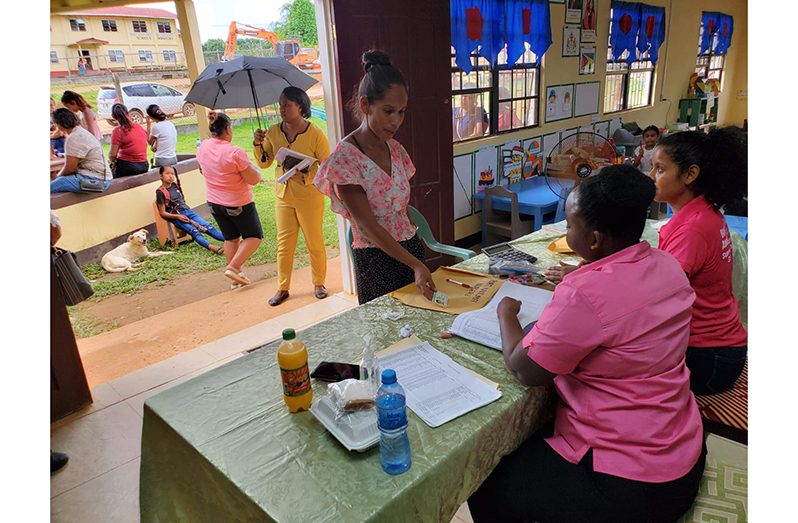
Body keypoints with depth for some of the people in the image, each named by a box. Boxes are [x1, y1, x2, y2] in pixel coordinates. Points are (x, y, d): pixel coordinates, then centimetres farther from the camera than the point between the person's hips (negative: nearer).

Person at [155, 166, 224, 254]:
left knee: (207, 225, -15)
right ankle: (210, 246, -51)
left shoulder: (175, 185, 12)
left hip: (187, 211, 6)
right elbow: (162, 213, -6)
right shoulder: (160, 192, -5)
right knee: (193, 230, -30)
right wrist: (178, 217, -16)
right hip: (176, 216, -5)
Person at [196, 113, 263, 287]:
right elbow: (254, 179, -20)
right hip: (238, 204, -7)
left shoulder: (202, 147, -1)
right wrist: (253, 167, -1)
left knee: (230, 238, 17)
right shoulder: (235, 152, -24)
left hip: (214, 202, 7)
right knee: (254, 237, 8)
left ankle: (236, 277, 20)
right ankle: (233, 267, -5)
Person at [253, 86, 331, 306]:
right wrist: (258, 145, -7)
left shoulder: (315, 134, -13)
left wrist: (304, 177, -25)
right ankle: (282, 288, 21)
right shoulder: (274, 132, 2)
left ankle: (319, 284, 26)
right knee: (284, 244, 9)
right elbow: (264, 163, 10)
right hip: (283, 195, 5)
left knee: (315, 243, 7)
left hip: (309, 196, -4)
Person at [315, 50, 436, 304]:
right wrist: (416, 265, -25)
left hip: (412, 248, 6)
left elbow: (401, 207, 11)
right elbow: (367, 225, -20)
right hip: (376, 259, -6)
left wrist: (419, 261, 3)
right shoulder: (346, 157, -16)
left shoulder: (395, 149, 5)